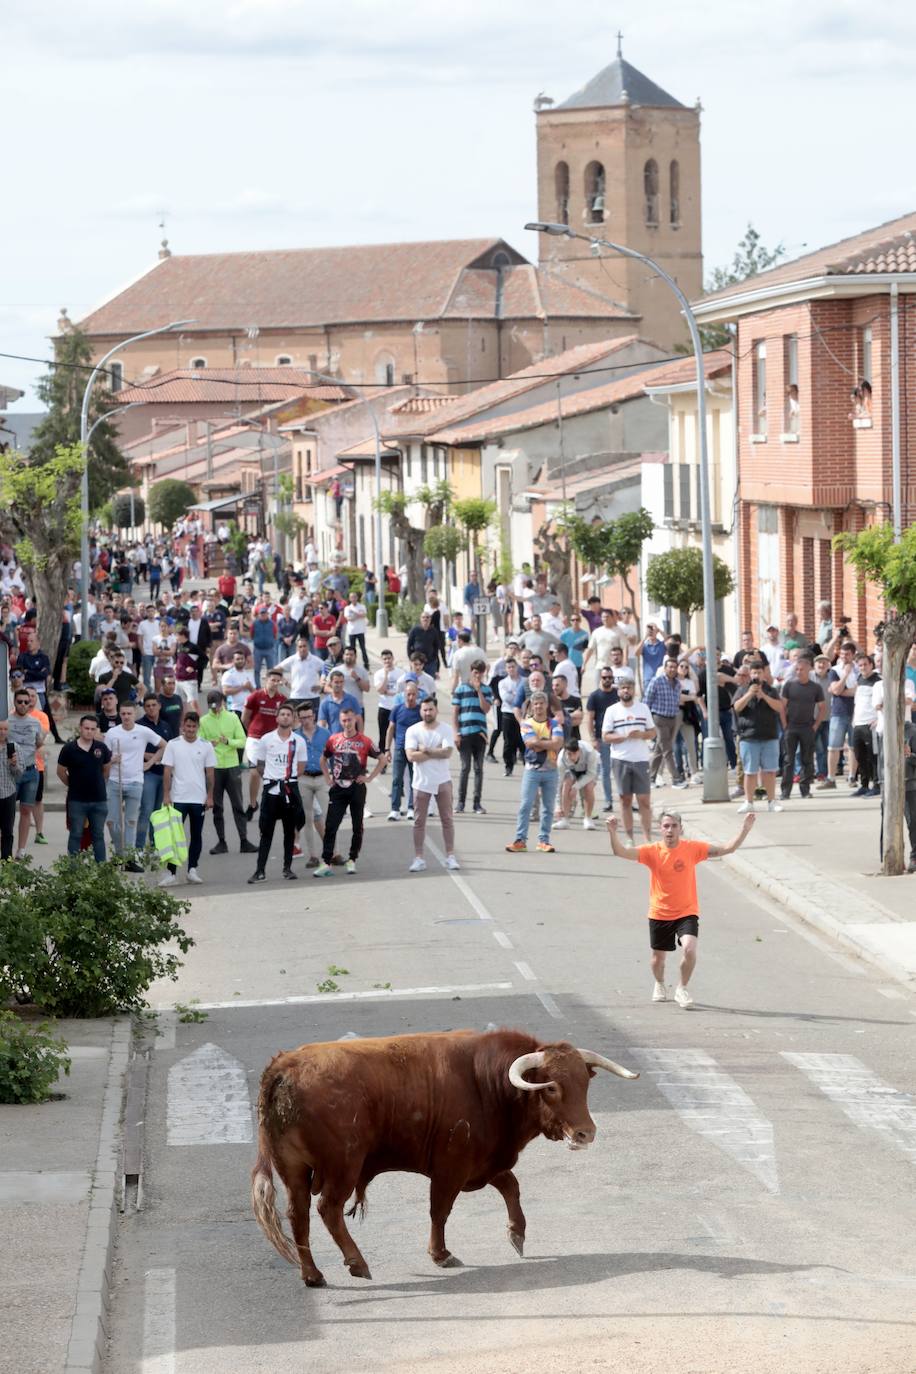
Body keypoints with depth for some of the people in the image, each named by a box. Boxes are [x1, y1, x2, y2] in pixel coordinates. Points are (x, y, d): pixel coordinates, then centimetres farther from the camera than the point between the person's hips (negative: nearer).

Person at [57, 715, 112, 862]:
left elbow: (107, 768, 15)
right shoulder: (69, 749, -7)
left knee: (98, 835, 9)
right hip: (76, 800, -2)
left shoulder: (101, 748, 1)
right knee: (75, 835, 3)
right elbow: (61, 772, 3)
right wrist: (73, 785, 8)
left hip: (99, 799, 2)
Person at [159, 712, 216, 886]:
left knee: (196, 835, 8)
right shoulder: (173, 745, -1)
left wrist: (210, 796, 2)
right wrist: (166, 795, -6)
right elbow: (167, 772, -1)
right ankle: (171, 873, -4)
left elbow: (210, 773, 6)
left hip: (199, 799, 2)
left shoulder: (206, 746, 3)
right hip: (178, 798, -2)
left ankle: (192, 870, 17)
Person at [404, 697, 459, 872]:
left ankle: (450, 856, 11)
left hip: (442, 781, 0)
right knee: (419, 821, 3)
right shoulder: (413, 730, -2)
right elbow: (411, 756, -15)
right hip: (421, 782, 0)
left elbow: (448, 752, -16)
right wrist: (437, 752, -14)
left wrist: (426, 750, -15)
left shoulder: (445, 729, -2)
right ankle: (418, 859, 8)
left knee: (447, 820, 4)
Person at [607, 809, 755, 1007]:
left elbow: (727, 849, -8)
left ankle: (682, 989, 0)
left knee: (689, 949, -24)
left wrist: (745, 829, -19)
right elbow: (621, 852, -22)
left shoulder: (692, 848, -9)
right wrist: (612, 832, -40)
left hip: (686, 912, -1)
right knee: (658, 957, 15)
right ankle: (659, 985, 49)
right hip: (659, 914, 1)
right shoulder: (652, 852, -11)